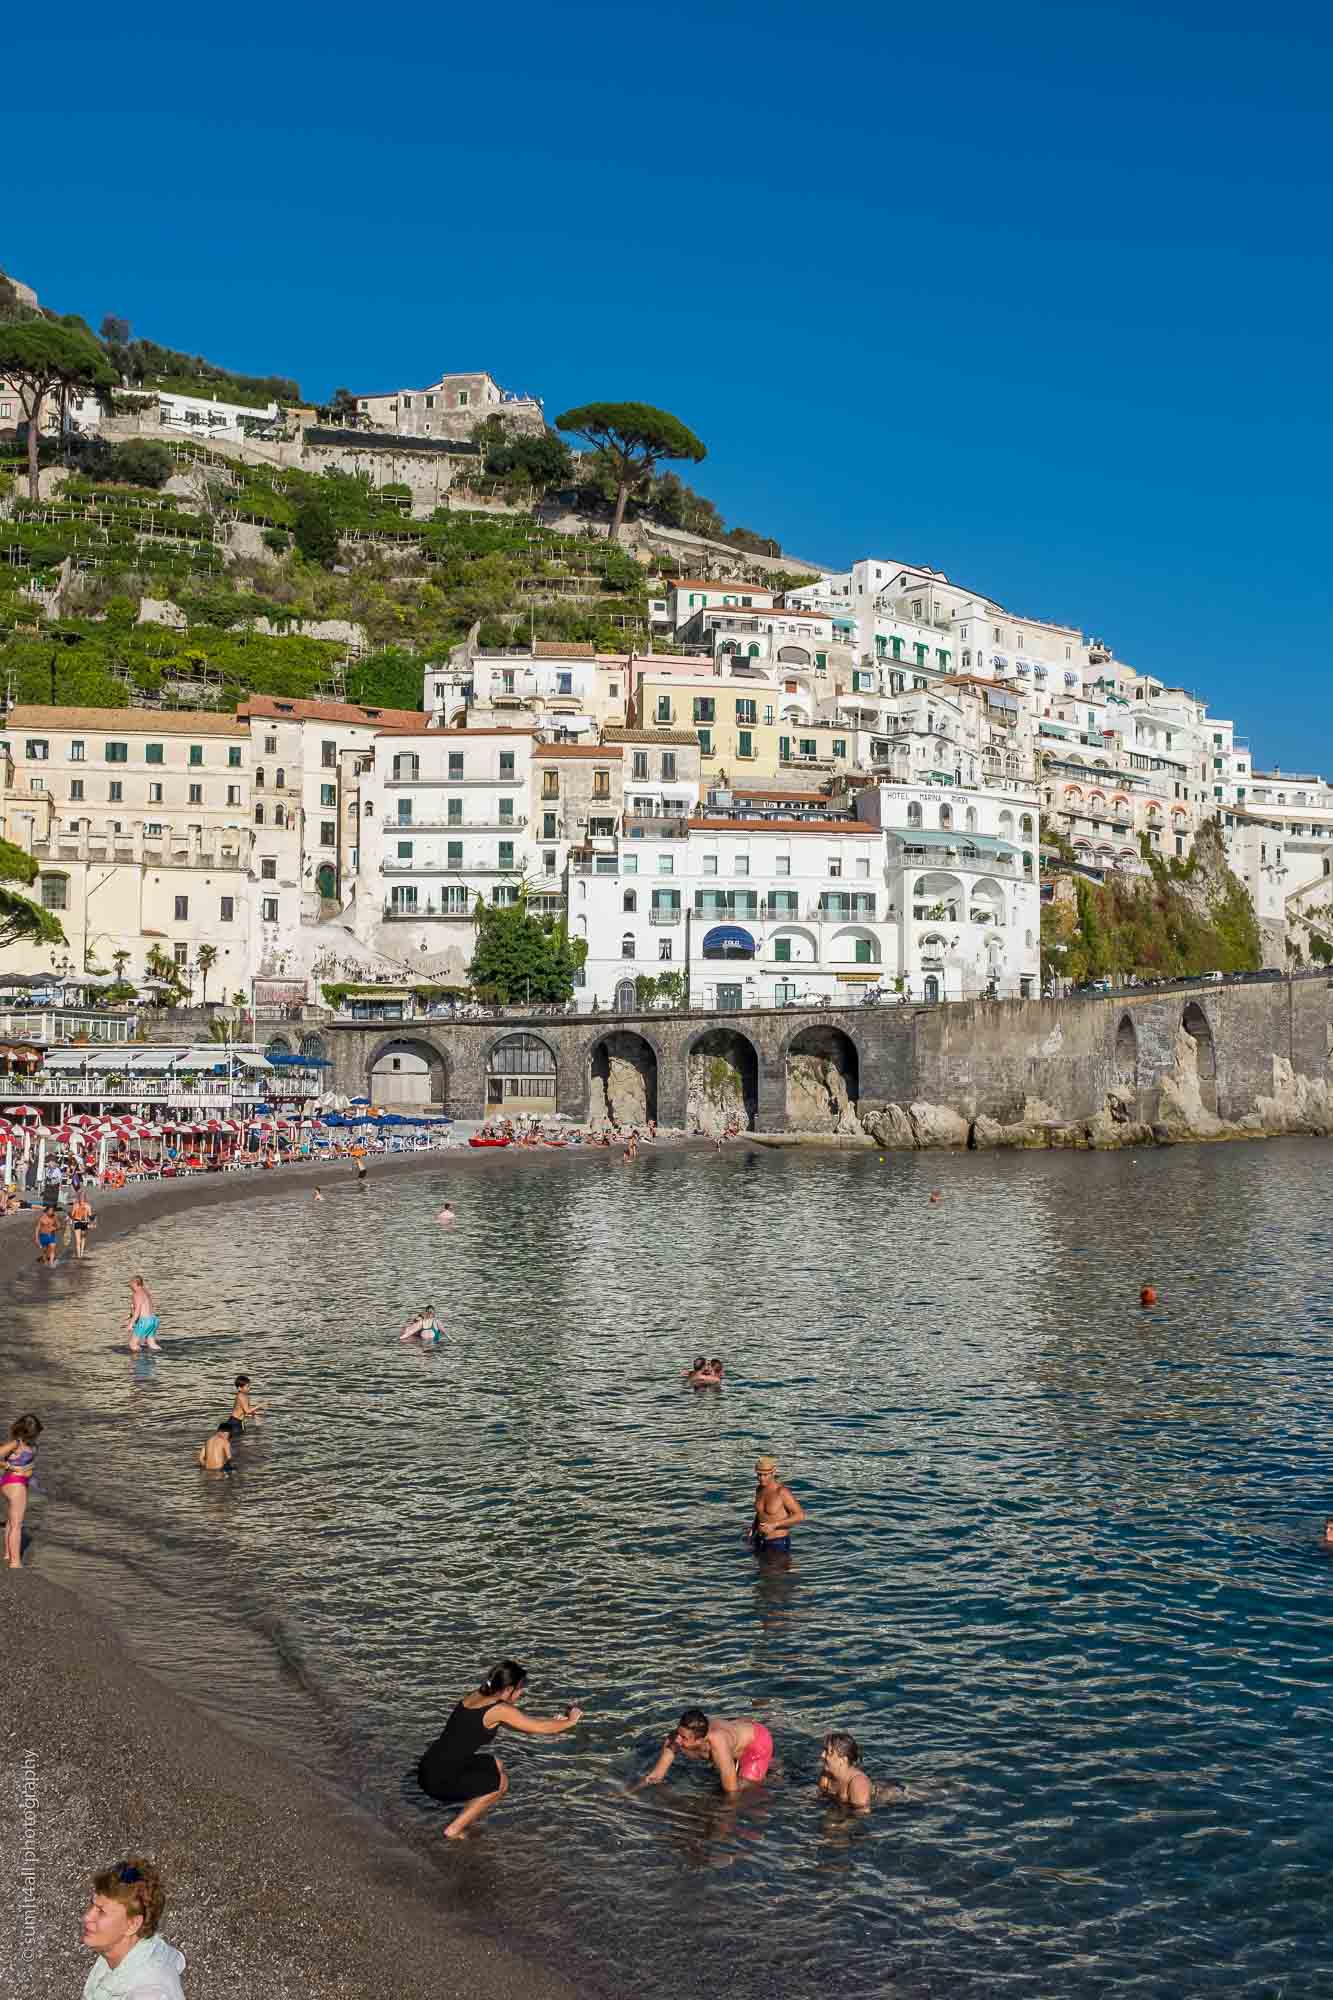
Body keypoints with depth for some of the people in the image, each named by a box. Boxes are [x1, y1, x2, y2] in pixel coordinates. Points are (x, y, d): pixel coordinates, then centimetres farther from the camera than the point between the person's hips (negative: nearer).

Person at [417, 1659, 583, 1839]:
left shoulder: (474, 1697, 13)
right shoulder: (499, 1709, -11)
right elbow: (540, 1728, -3)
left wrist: (553, 1724, 29)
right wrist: (570, 1721, 14)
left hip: (429, 1768, 8)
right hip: (441, 1781, -8)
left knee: (495, 1766, 21)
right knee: (500, 1783, 11)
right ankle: (454, 1830, 10)